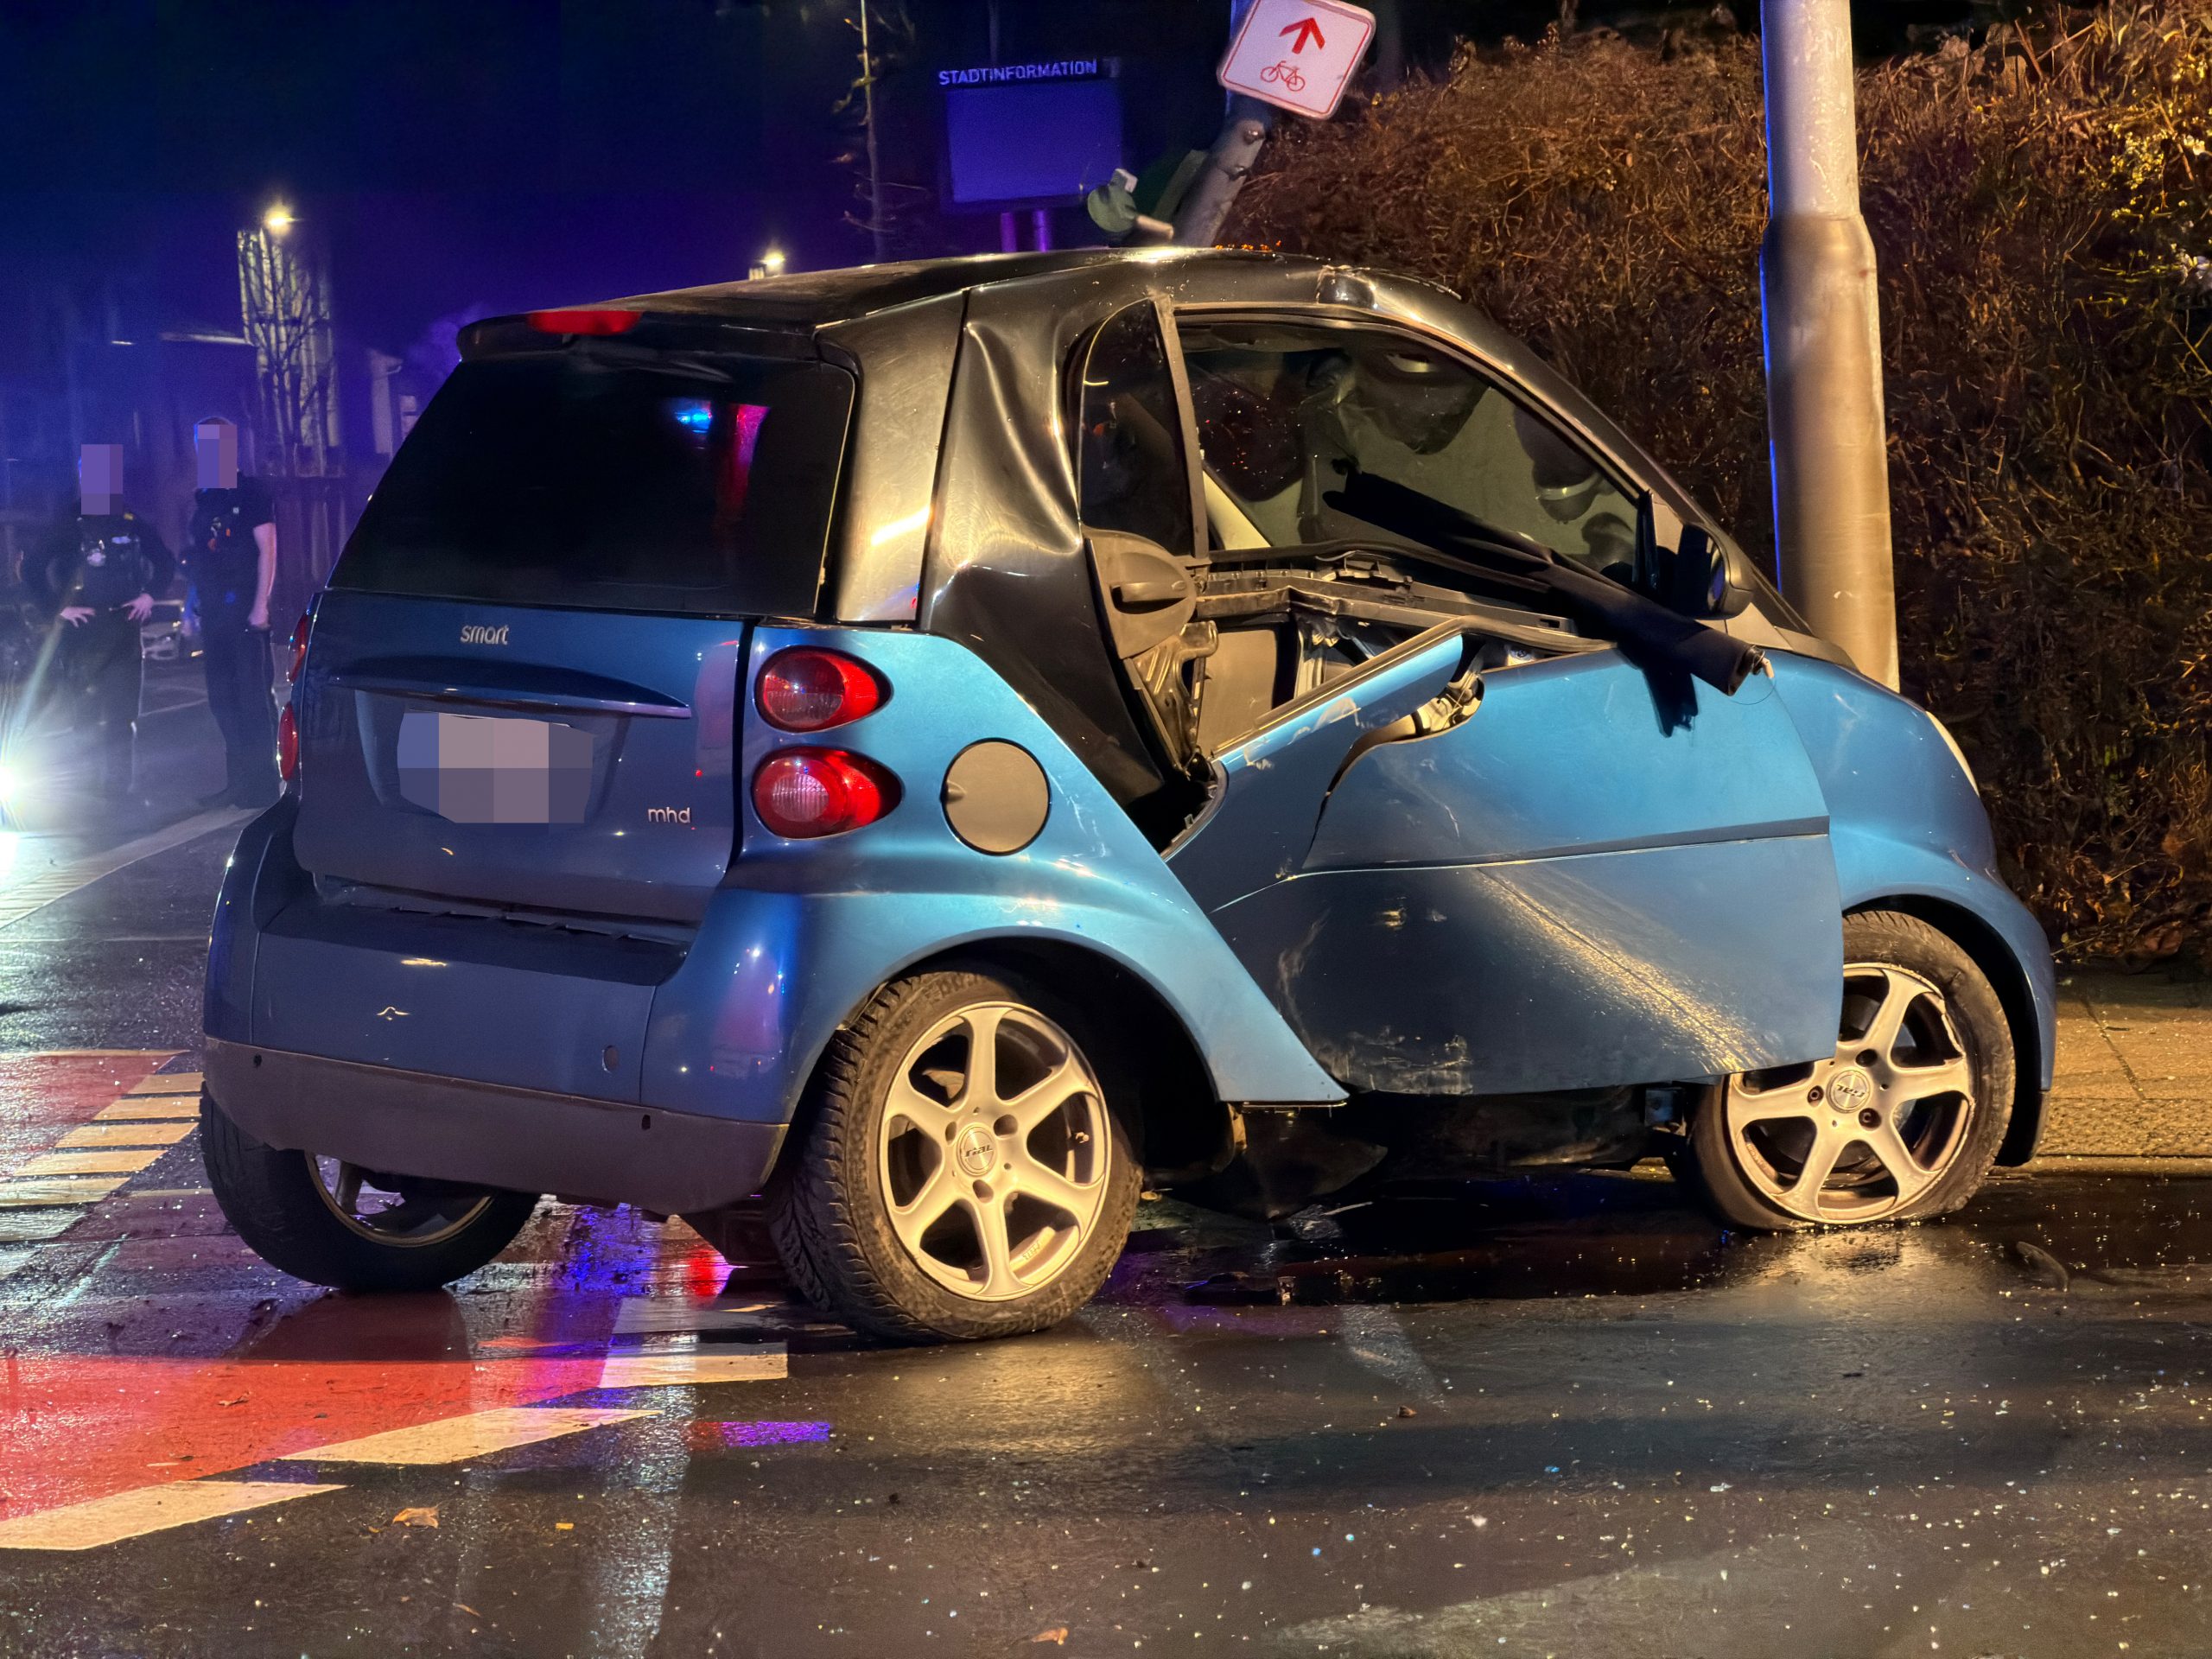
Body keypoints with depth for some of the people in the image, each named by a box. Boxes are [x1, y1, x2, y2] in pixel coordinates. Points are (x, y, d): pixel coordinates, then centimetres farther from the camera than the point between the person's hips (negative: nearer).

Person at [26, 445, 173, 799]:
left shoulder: (133, 524, 7)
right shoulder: (71, 527, -1)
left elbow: (165, 563, 20)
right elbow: (32, 569, -4)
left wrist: (150, 595, 6)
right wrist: (58, 609, -9)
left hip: (124, 627, 2)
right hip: (84, 631, -2)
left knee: (122, 716, 0)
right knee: (89, 713, -2)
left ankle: (118, 787, 5)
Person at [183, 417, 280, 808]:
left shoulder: (251, 494, -4)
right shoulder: (202, 500, 15)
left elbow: (267, 550, -8)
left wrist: (261, 604, -15)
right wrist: (190, 608, 15)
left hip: (245, 612, -7)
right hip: (213, 614, 7)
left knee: (253, 695, -8)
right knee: (222, 699, 8)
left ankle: (263, 782, -5)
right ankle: (238, 782, 14)